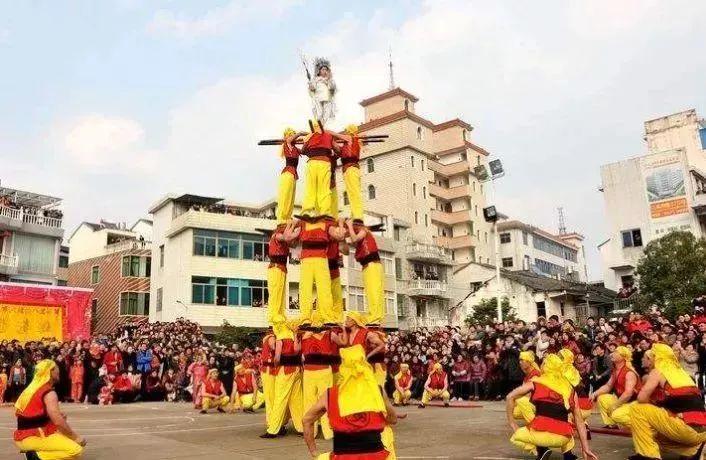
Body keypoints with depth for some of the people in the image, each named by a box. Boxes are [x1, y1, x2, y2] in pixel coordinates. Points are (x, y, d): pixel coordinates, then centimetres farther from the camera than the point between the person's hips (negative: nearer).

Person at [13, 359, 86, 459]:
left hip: (23, 437, 9)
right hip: (34, 438, -9)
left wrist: (58, 416, 13)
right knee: (76, 450, -16)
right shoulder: (49, 393, -13)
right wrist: (76, 437, -5)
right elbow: (58, 422, -18)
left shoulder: (31, 388, 15)